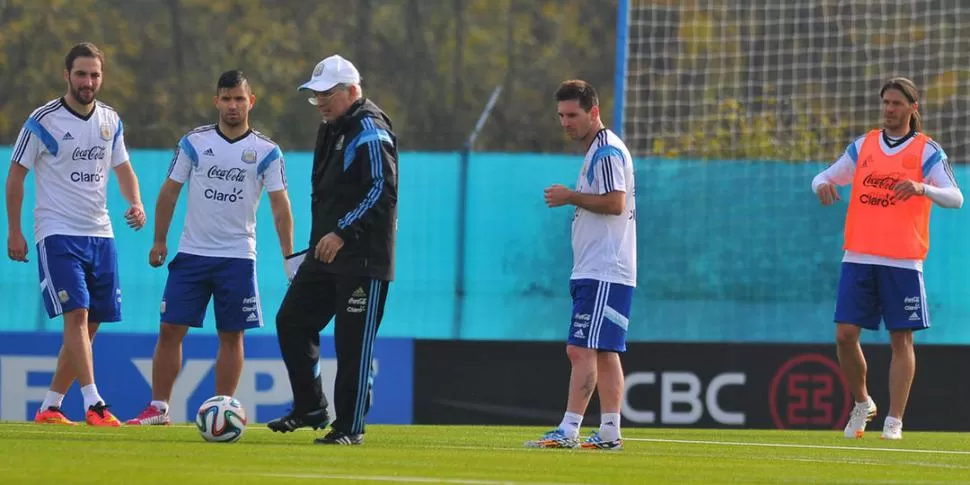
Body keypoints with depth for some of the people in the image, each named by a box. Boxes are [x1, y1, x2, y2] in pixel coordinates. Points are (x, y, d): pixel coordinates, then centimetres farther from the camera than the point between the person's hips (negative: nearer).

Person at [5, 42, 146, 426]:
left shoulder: (110, 120, 9)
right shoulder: (43, 121, -6)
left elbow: (123, 169, 20)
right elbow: (16, 176, -2)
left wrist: (135, 203, -1)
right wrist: (14, 232, -5)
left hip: (100, 235, 6)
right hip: (57, 233, -6)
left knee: (89, 325, 5)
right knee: (76, 314, -18)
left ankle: (49, 407, 15)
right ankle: (93, 405, -24)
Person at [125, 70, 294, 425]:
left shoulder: (266, 152, 0)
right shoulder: (194, 142, 2)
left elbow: (280, 205, 0)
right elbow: (170, 191, 8)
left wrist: (289, 257, -5)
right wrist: (159, 240, 4)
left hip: (238, 258, -1)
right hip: (192, 253, 1)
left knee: (231, 336, 2)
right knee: (170, 330, -2)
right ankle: (157, 409, 4)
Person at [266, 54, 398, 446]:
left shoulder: (370, 130, -13)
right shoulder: (331, 130, 16)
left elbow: (382, 190, -21)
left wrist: (342, 233, -24)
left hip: (363, 258, -10)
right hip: (325, 252, 10)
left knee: (354, 342, -6)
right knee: (291, 321, 10)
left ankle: (350, 427, 0)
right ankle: (311, 409, 18)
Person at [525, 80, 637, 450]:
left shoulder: (607, 151, -11)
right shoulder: (597, 152, 21)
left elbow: (616, 202, -21)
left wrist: (571, 197, -13)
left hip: (603, 274, -11)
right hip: (594, 271, 11)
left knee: (583, 350, -14)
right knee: (604, 352, 9)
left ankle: (568, 430, -17)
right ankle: (610, 433, 10)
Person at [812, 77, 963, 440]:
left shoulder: (927, 151, 1)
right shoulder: (862, 146, 13)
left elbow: (955, 198, -8)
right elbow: (823, 178, 18)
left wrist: (922, 188, -28)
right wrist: (822, 185, -7)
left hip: (902, 261, -3)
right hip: (858, 258, 3)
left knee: (901, 340, -2)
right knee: (845, 334, -3)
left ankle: (894, 421, 2)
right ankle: (862, 404, 18)